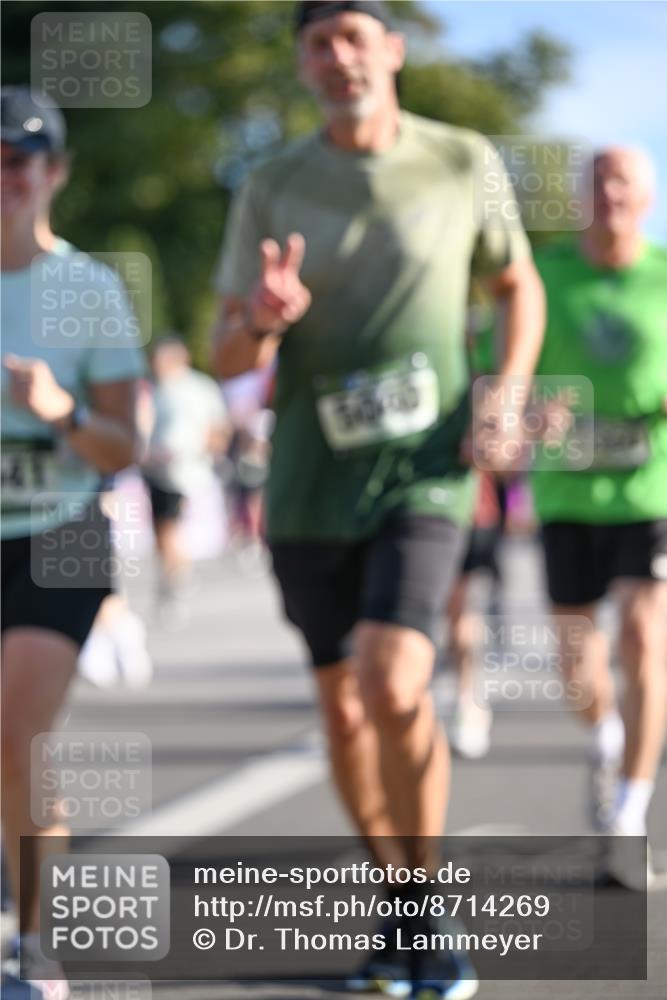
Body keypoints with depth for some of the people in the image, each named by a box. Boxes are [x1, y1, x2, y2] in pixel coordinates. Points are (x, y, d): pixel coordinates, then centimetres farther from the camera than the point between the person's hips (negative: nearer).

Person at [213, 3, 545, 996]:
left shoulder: (464, 161, -1)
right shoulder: (271, 188, 0)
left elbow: (520, 286, 14)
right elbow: (228, 358, 0)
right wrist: (263, 321, -25)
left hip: (424, 477, -2)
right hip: (310, 484, 2)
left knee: (395, 689, -21)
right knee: (343, 704, 9)